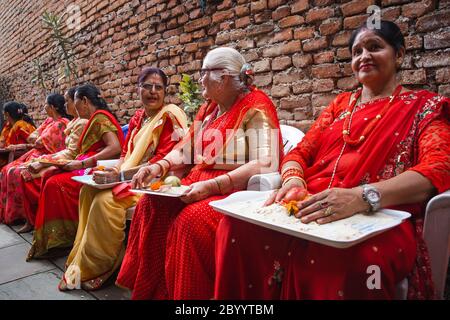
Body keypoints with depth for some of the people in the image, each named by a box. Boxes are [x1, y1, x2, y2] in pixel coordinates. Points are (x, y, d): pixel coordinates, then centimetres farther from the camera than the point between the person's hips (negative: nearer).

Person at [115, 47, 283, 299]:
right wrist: (159, 167, -3)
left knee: (189, 220, -30)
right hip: (200, 183, 8)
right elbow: (184, 151, 17)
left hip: (236, 190, -7)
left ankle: (185, 294, -7)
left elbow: (263, 164, -21)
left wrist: (211, 186, -27)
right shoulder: (209, 110, 15)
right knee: (150, 205, -12)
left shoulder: (255, 108, -9)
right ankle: (154, 290, 0)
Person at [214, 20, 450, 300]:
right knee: (238, 225, -24)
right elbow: (300, 152, 17)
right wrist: (293, 179, -9)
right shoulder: (341, 104, 24)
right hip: (311, 209, 4)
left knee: (335, 257, -39)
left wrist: (361, 197, -25)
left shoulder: (424, 106, 11)